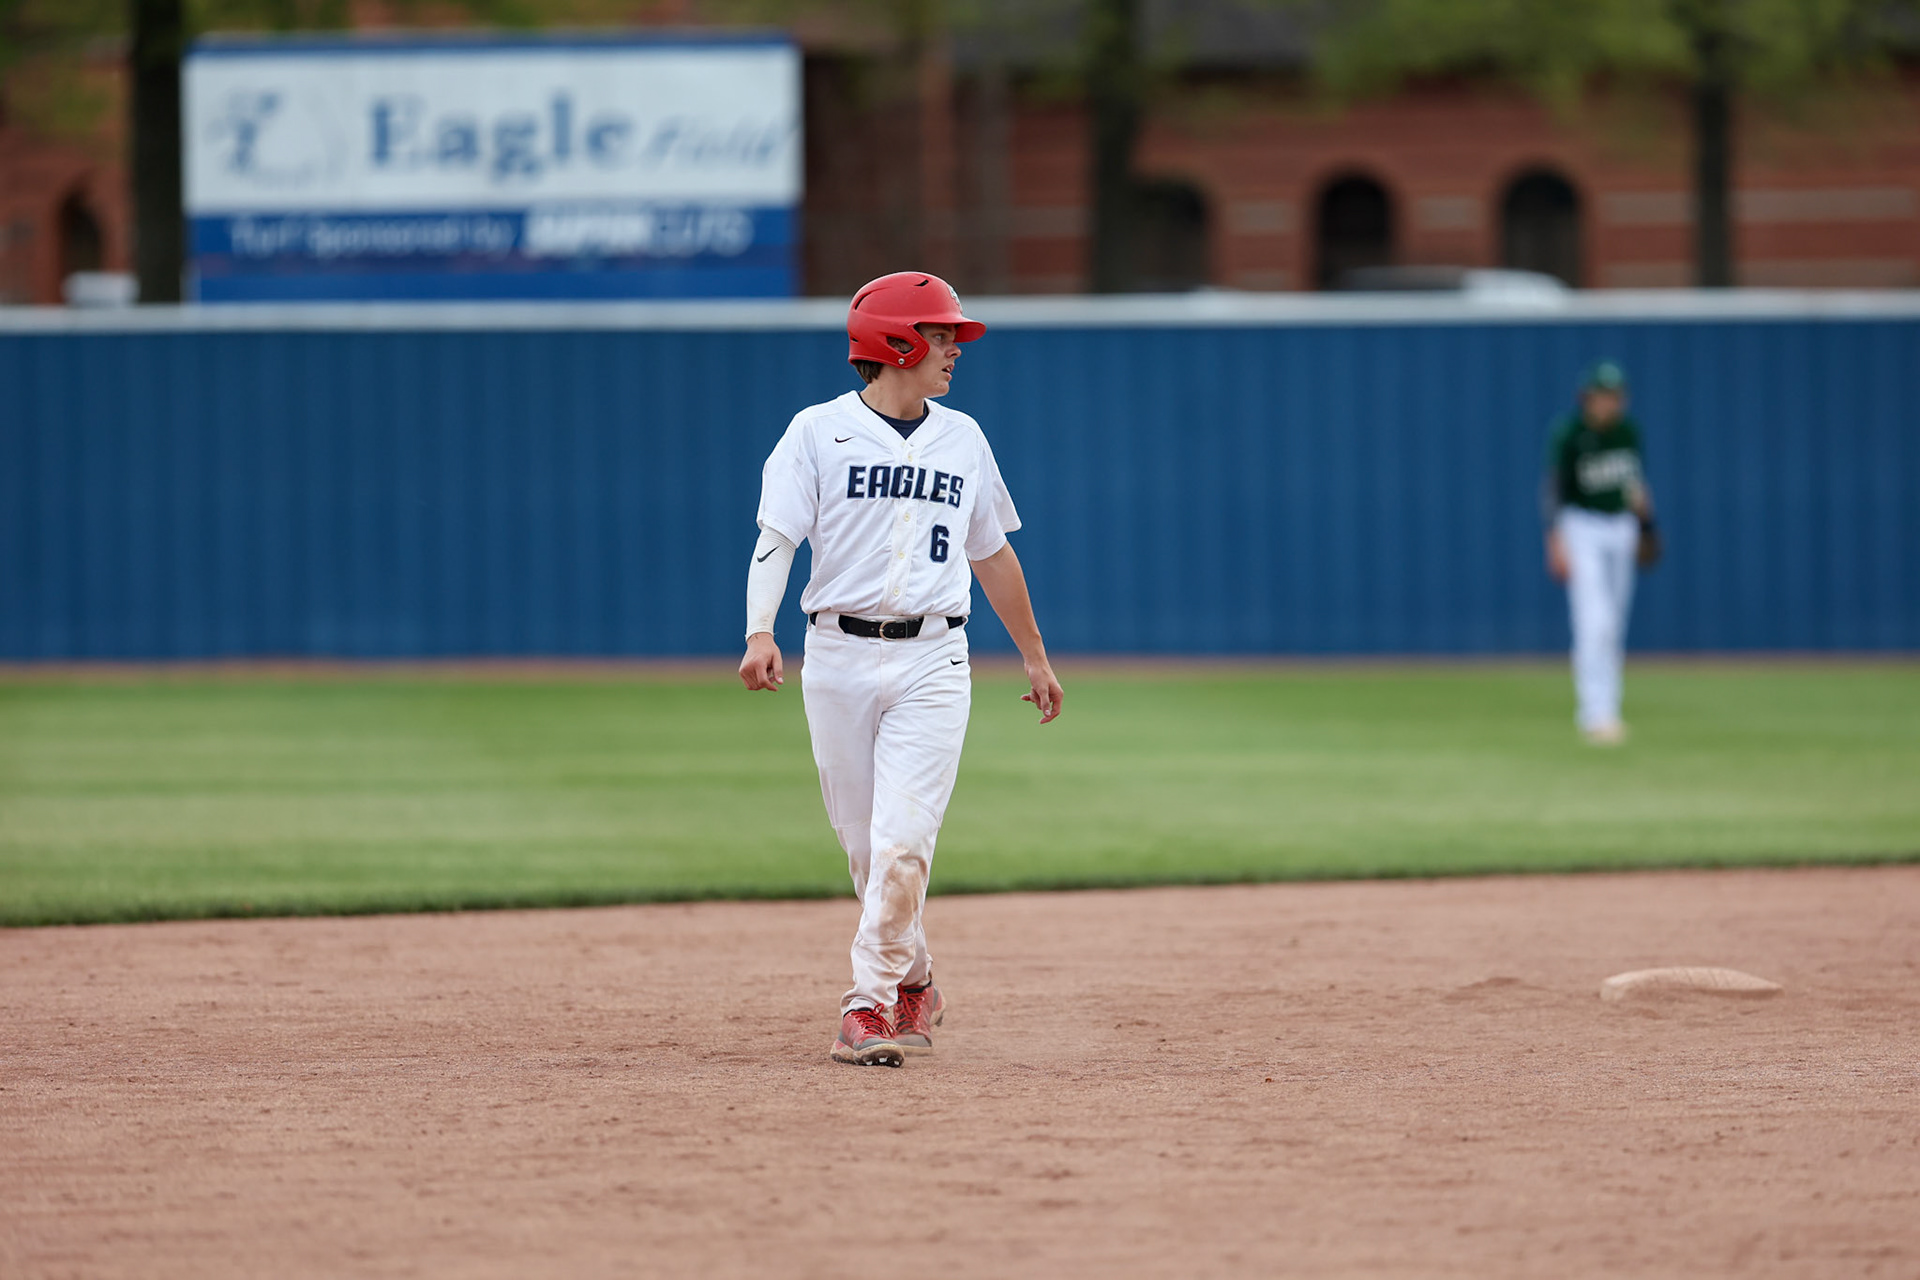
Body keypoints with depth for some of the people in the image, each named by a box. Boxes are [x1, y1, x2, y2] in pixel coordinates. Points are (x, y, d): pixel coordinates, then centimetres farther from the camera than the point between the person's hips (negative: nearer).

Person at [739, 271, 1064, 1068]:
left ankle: (871, 1003, -11)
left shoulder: (961, 438, 12)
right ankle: (915, 984, 26)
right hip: (839, 656, -1)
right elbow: (776, 539, -8)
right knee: (862, 844, 7)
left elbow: (992, 554, 21)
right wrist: (760, 633, -25)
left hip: (932, 663, 1)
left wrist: (1034, 657, 24)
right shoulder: (820, 432, 0)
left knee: (903, 838, -13)